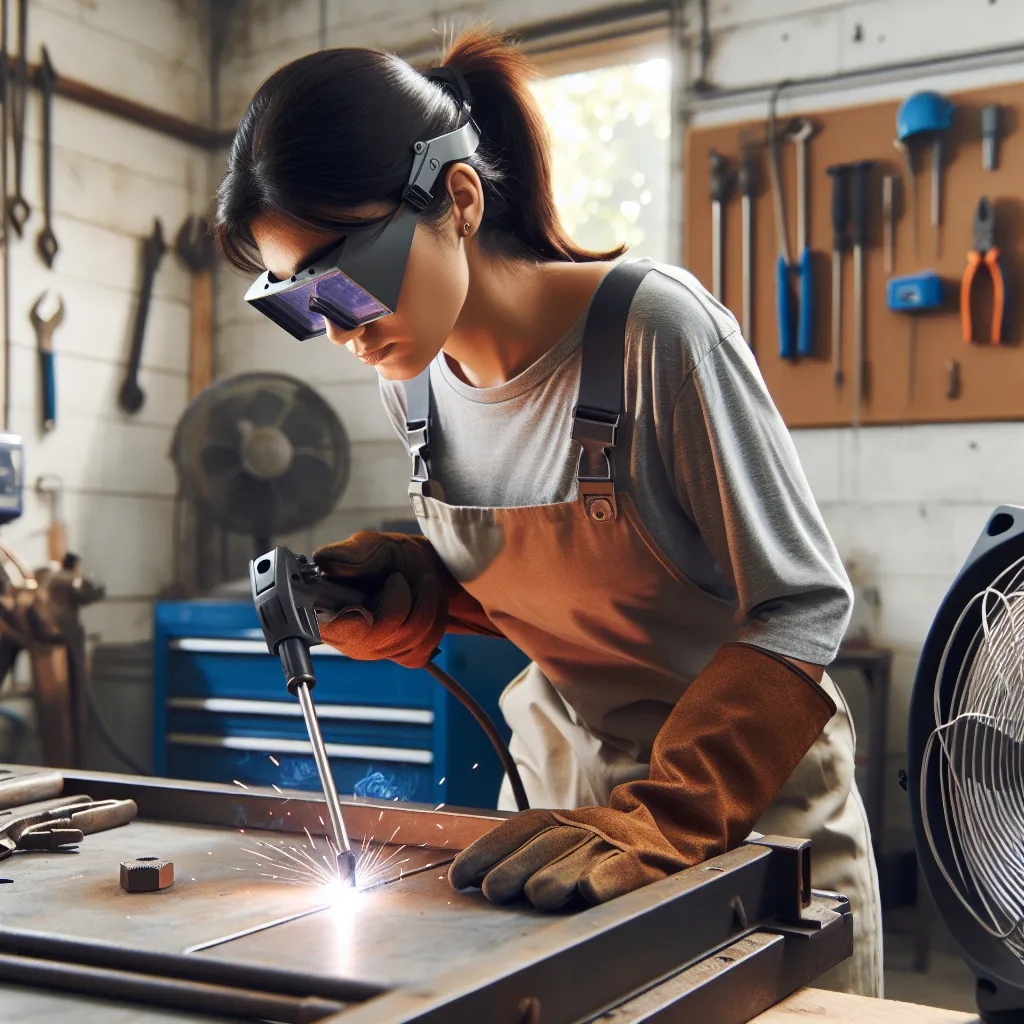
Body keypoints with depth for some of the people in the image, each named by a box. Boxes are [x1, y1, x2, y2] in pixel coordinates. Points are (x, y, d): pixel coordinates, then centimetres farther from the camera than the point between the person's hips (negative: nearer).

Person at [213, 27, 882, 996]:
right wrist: (412, 595, -11)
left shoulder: (654, 326, -25)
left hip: (754, 796, -5)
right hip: (561, 778, 5)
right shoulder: (411, 374, -5)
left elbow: (804, 602, -22)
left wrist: (657, 822, -30)